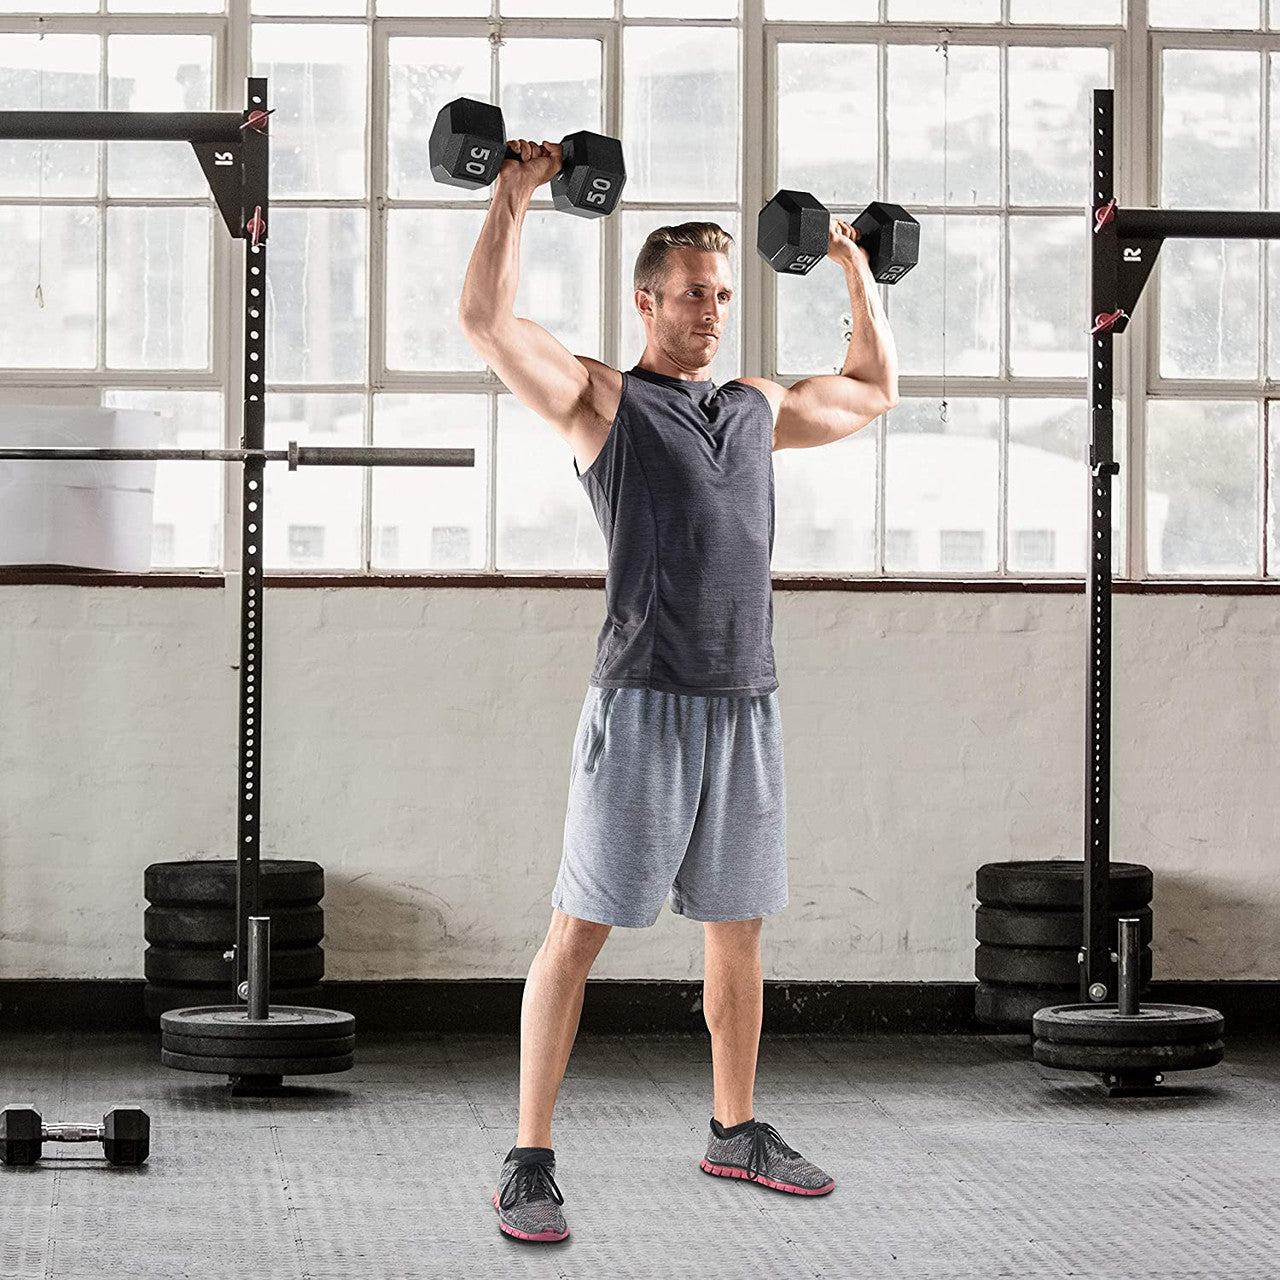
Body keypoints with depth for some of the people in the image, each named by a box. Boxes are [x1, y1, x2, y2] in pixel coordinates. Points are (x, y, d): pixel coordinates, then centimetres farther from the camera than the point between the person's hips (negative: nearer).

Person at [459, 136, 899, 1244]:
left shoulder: (758, 408, 17)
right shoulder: (600, 399, 0)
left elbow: (873, 392, 33)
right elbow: (487, 320, -13)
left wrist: (858, 271, 31)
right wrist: (515, 195, -8)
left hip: (748, 703, 6)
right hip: (645, 701, -6)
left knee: (737, 927, 14)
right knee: (580, 930, -6)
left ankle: (737, 1131, 29)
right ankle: (530, 1163, -3)